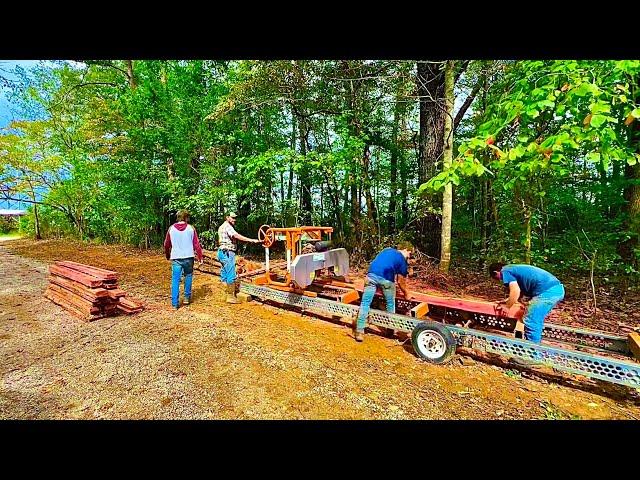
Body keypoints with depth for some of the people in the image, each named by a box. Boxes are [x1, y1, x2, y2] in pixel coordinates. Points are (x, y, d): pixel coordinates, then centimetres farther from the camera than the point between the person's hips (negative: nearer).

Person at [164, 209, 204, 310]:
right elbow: (196, 244, -2)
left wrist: (167, 255, 29)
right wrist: (200, 257, 3)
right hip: (188, 257, 0)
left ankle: (175, 303, 5)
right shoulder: (191, 228, -1)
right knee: (188, 276, 20)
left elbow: (166, 244, 13)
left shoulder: (171, 229, 4)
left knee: (175, 280, 4)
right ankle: (187, 297, 23)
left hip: (175, 258, 1)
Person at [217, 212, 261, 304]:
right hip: (228, 253, -11)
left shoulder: (221, 227, 20)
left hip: (222, 252, 11)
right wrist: (252, 240, -32)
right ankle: (231, 297, -4)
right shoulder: (227, 226, -13)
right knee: (231, 276, -8)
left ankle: (225, 294, 20)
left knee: (224, 274, 13)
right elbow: (237, 236, -28)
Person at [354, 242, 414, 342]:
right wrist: (406, 294, 36)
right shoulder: (403, 260, 16)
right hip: (386, 278, -3)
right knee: (390, 303, 20)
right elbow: (401, 282, 19)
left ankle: (359, 332, 4)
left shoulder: (387, 250, 29)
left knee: (365, 303, 6)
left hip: (371, 275, 3)